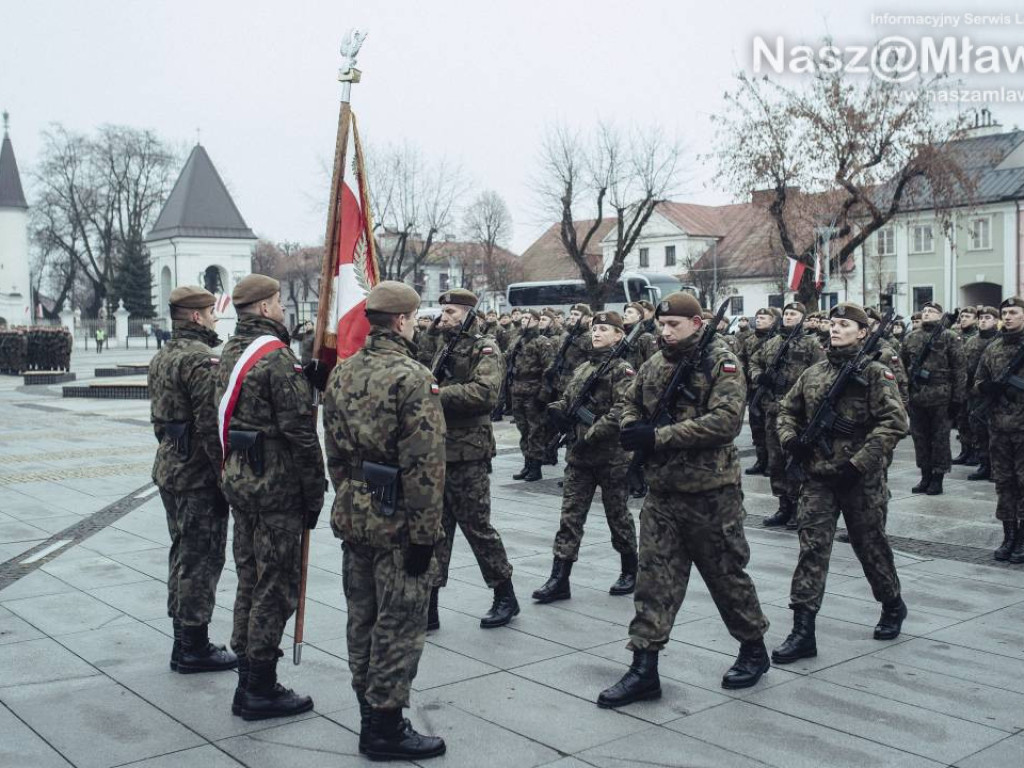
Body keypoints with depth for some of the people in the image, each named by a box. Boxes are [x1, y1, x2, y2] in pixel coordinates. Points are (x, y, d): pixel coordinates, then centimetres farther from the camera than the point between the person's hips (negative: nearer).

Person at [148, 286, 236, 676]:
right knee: (202, 558, -1)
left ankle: (185, 641, 27)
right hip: (199, 475, -10)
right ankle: (194, 648, 6)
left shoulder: (161, 358, 14)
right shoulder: (201, 359, -18)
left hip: (169, 467, 10)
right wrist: (226, 478, -19)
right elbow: (211, 426, -23)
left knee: (183, 553, 17)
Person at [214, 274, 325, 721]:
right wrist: (315, 492, -12)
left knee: (250, 577, 17)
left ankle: (247, 678, 27)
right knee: (276, 584, 0)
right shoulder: (277, 357, -17)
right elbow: (299, 431, -18)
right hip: (276, 484, -9)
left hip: (237, 478, 9)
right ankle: (260, 690, 8)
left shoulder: (230, 353, 11)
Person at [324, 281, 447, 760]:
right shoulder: (412, 377, -18)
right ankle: (386, 727, 12)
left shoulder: (341, 373, 7)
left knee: (363, 618, 18)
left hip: (352, 513, 8)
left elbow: (334, 451, 13)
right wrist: (425, 533, -17)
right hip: (396, 520, -8)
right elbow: (424, 465, -21)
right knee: (399, 624, 3)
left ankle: (368, 714, 31)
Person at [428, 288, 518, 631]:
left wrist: (436, 393, -24)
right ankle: (428, 606, 13)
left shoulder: (485, 350, -7)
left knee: (477, 527, 2)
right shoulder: (443, 348, 17)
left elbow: (485, 393, -23)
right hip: (436, 451, 7)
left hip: (467, 455, -7)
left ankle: (505, 597, 19)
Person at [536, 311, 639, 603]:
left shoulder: (621, 369, -7)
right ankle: (559, 579, 2)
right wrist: (557, 411, -3)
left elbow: (621, 411, -18)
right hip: (579, 455, 6)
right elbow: (567, 401, 20)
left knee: (618, 515, 8)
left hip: (611, 455, -6)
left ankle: (630, 571, 25)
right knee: (570, 516, 1)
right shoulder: (582, 369, 14)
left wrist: (591, 435, -22)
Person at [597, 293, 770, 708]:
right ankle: (644, 668, 8)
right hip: (662, 491, 5)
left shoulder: (722, 364, -10)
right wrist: (631, 429, -4)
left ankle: (754, 650, 31)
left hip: (710, 492, -5)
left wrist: (659, 436, -25)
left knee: (726, 573, 10)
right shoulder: (654, 365, 9)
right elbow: (630, 403, 22)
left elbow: (726, 420, -22)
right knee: (654, 577, 4)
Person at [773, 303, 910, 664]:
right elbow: (788, 410, 20)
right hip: (818, 477, 4)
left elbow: (895, 422, -15)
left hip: (861, 478, -3)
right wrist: (790, 439, -1)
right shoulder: (813, 374, 8)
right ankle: (803, 631, -4)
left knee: (871, 546, 12)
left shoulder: (875, 373, -6)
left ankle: (893, 607, 38)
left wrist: (860, 462, -20)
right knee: (812, 548, -3)